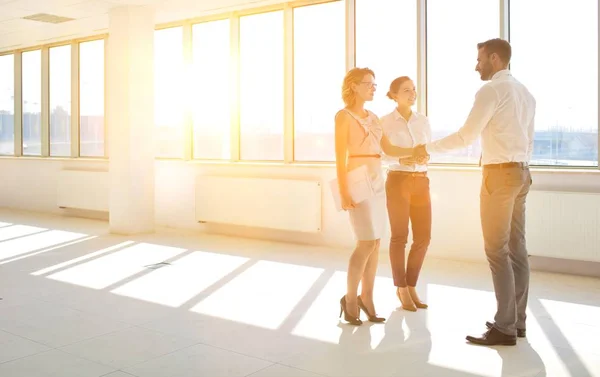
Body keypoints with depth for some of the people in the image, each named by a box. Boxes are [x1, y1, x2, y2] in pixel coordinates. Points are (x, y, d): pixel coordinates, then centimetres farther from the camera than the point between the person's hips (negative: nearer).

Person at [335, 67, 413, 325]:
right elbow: (340, 157, -12)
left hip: (376, 183, 7)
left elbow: (388, 150, 15)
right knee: (366, 243, -12)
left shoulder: (373, 118, 15)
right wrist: (344, 192, -18)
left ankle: (366, 298, 14)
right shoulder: (343, 116, -7)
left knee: (375, 243, 5)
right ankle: (350, 299, 3)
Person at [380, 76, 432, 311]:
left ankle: (411, 286, 19)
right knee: (400, 237, 0)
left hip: (421, 182, 5)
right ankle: (401, 288, 15)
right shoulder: (386, 122, -3)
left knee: (423, 237, 3)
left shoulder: (423, 120, 11)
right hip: (398, 181, -5)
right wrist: (401, 160, -21)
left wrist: (425, 159, -12)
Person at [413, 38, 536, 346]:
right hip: (520, 173, 9)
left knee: (497, 251, -6)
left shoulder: (491, 90, -10)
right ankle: (517, 320, 16)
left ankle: (505, 328, -3)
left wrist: (428, 149, -3)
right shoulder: (525, 93, 18)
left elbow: (466, 136, -14)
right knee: (516, 248, 10)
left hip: (500, 173, -9)